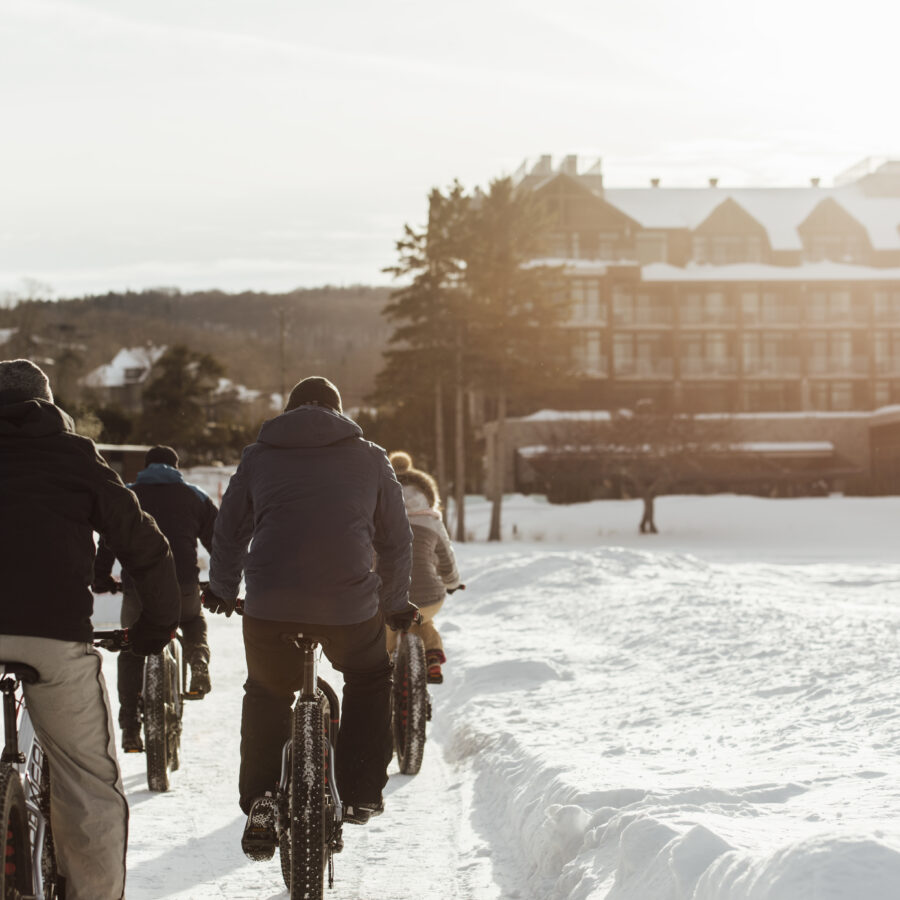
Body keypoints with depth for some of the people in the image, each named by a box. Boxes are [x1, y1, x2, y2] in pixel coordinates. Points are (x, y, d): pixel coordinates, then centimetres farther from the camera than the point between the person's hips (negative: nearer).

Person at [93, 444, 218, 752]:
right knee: (194, 622, 34)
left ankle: (130, 728, 4)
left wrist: (101, 579, 20)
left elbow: (107, 542, 11)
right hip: (183, 586, 1)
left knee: (131, 652, 13)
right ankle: (198, 661, 8)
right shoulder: (194, 497, 17)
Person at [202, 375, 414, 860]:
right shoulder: (370, 460, 15)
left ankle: (260, 802, 12)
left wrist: (222, 589, 36)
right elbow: (396, 538, 20)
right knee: (370, 679, 28)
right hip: (350, 606, 0)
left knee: (266, 696, 24)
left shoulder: (259, 455, 15)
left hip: (270, 606, 0)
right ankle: (359, 794, 22)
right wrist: (396, 605, 33)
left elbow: (229, 529, 19)